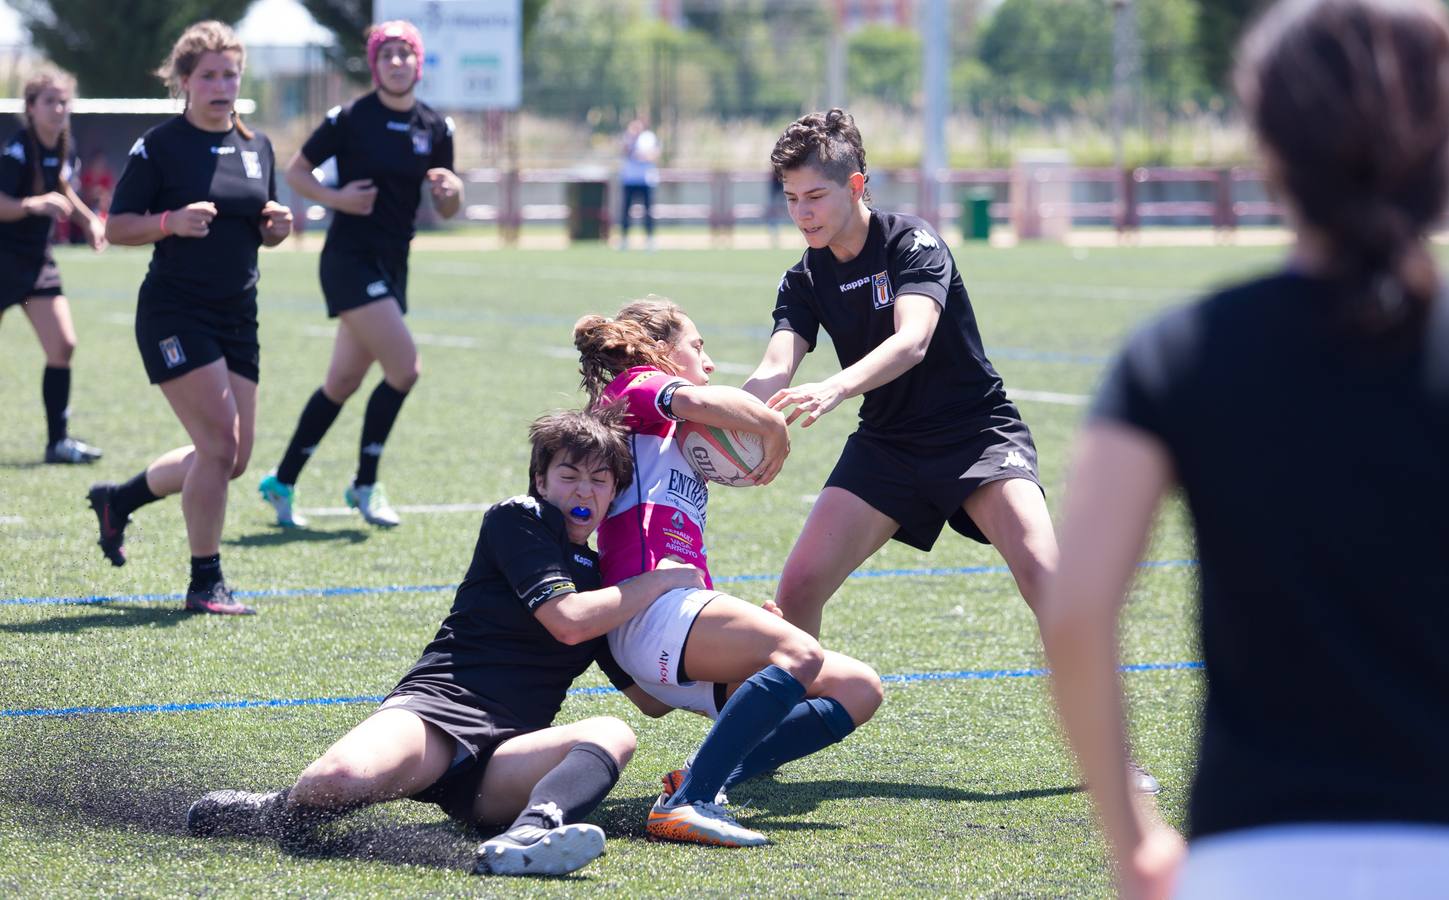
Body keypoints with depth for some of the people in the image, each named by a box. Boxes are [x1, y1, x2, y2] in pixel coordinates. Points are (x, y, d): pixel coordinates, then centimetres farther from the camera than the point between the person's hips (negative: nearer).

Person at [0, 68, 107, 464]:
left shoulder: (65, 151, 4)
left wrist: (89, 219, 14)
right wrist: (35, 204, -43)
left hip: (37, 261, 7)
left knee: (63, 346, -2)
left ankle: (58, 440, 4)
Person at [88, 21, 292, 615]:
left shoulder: (256, 146, 11)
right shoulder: (159, 147, -7)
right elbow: (116, 227, -7)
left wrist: (277, 226, -2)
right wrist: (172, 222, -23)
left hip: (237, 316, 7)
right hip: (175, 314, -7)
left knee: (232, 457, 8)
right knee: (220, 443, -15)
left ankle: (118, 499, 32)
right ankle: (205, 583, -3)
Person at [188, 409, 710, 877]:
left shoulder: (603, 581, 26)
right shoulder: (518, 519, 6)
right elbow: (567, 620, -8)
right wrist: (664, 581, 2)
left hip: (507, 753, 5)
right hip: (441, 702, -5)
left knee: (613, 735, -29)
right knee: (344, 777, -38)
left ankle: (528, 838, -59)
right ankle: (278, 813, -1)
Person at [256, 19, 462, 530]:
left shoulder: (435, 128, 7)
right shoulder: (351, 118, -8)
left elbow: (446, 211, 11)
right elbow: (295, 172, 0)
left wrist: (452, 190, -11)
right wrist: (336, 198, -16)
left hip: (391, 266, 6)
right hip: (349, 258, -6)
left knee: (343, 382, 10)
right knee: (404, 366, -17)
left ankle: (281, 483, 22)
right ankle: (365, 485, -2)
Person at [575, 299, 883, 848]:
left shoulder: (675, 439, 34)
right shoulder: (636, 387, 9)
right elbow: (703, 400, -17)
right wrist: (775, 430, -1)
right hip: (650, 606, -9)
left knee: (858, 689, 2)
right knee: (800, 654, -32)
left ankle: (700, 781, -13)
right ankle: (687, 803, -38)